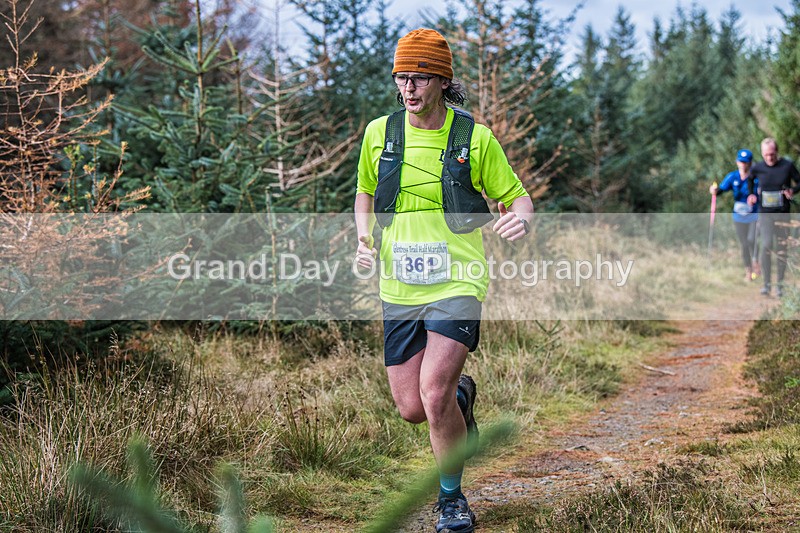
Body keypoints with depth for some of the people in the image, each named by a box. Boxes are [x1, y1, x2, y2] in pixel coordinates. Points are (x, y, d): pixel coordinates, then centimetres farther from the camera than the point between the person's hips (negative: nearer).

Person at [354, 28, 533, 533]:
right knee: (412, 409, 4)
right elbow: (365, 193, 19)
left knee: (433, 395, -18)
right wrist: (365, 238, 1)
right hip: (399, 288, 4)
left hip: (458, 283, -4)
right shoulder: (379, 133, 3)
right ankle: (461, 394, 42)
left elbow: (516, 195, 3)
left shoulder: (475, 138, -5)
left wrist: (521, 219, -21)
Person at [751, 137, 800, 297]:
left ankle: (780, 284, 15)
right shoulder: (757, 168, -1)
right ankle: (767, 283, -6)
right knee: (766, 245, -15)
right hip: (765, 213, 0)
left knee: (781, 249, 5)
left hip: (783, 213, 0)